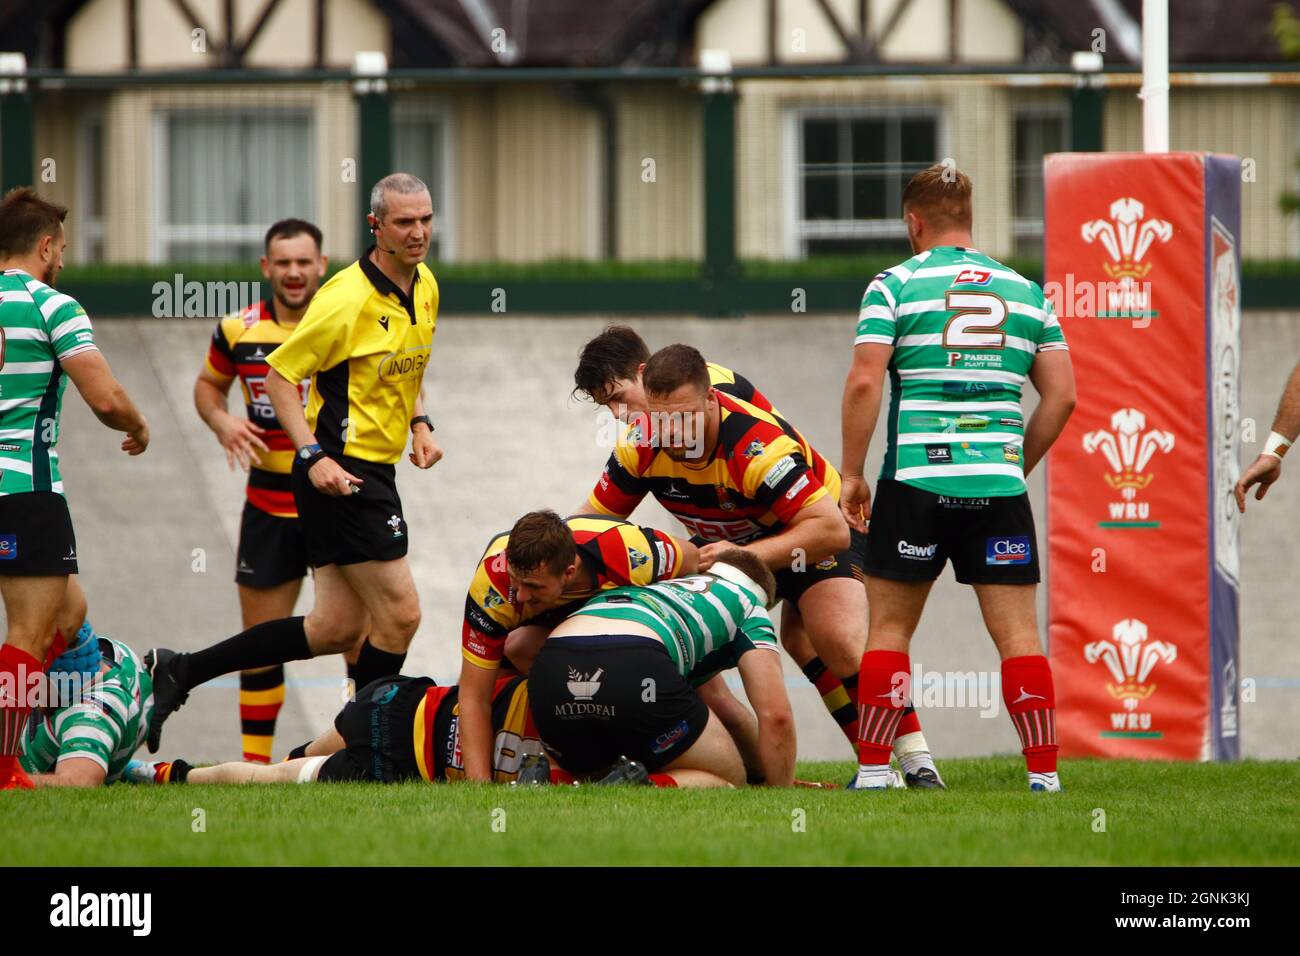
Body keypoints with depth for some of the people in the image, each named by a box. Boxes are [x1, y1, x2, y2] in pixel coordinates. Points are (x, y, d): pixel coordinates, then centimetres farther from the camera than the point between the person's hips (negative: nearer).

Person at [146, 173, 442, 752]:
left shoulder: (425, 287, 9)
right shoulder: (348, 298, -18)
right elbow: (280, 374, -14)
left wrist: (419, 423, 10)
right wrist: (313, 456, -21)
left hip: (376, 469, 9)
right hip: (341, 472, -9)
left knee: (338, 627, 7)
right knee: (399, 613, -8)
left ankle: (180, 671, 14)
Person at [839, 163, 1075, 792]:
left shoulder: (896, 285, 2)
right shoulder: (1024, 290, 12)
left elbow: (864, 382, -7)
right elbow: (1061, 394, 10)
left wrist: (852, 474, 1)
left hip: (916, 480, -2)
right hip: (999, 485, 2)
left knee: (889, 626, 7)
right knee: (1017, 630, 2)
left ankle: (873, 768, 5)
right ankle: (1044, 771, -3)